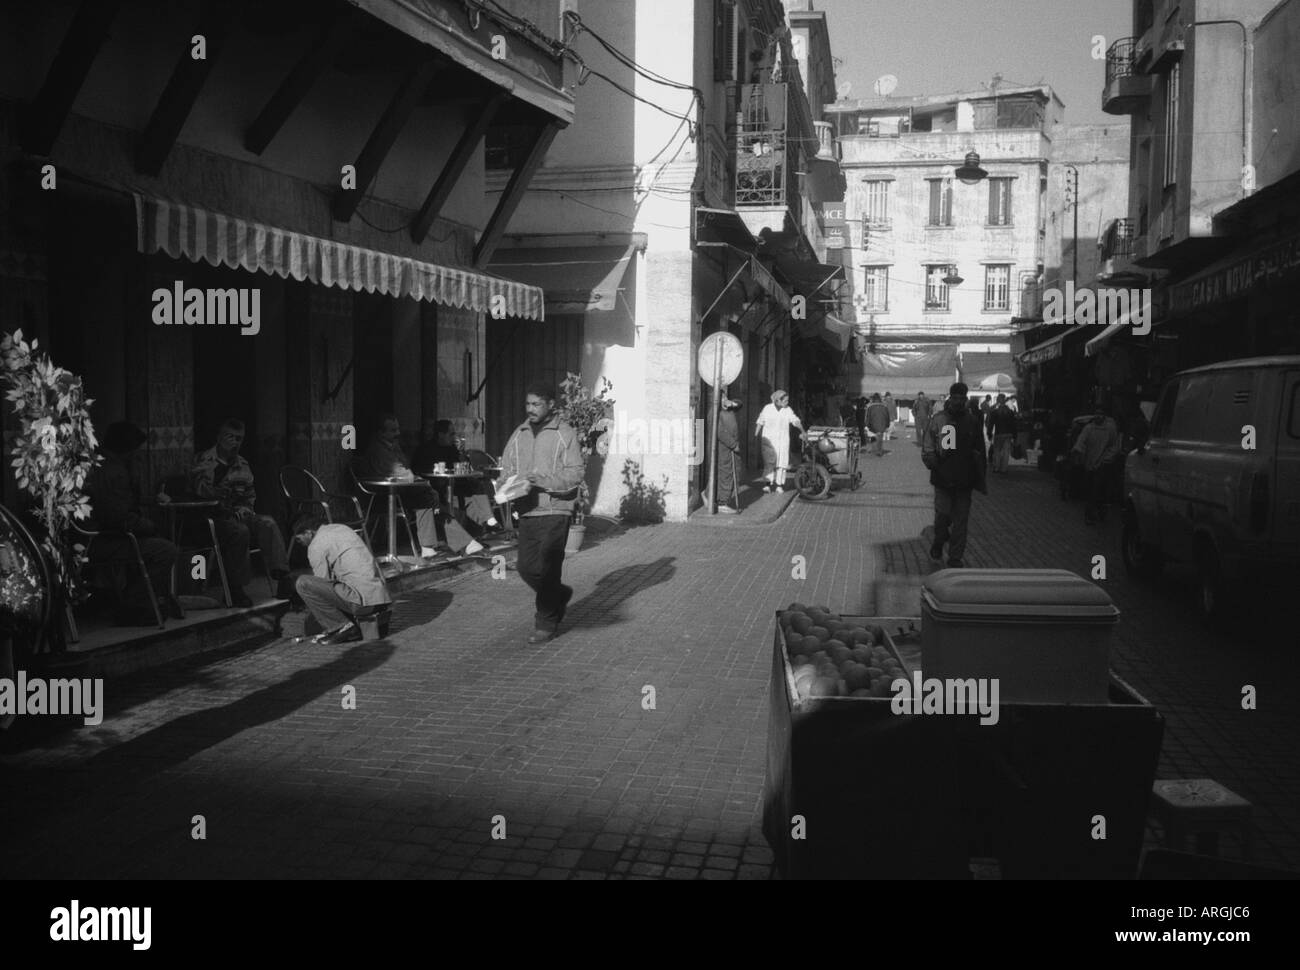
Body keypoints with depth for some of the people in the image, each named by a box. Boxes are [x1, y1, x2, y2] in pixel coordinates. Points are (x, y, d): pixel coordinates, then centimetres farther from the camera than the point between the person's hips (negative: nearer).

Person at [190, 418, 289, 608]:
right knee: (240, 531, -34)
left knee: (268, 523, -24)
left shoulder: (242, 464, 16)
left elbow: (251, 494, 23)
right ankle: (235, 589, -24)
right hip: (214, 516, -5)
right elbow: (202, 491, -13)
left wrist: (245, 507, 2)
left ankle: (281, 575, -34)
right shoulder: (204, 460, 1)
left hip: (238, 513, 5)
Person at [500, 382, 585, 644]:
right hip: (527, 511, 5)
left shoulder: (565, 434, -4)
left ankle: (547, 624, 6)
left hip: (554, 511, -5)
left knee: (546, 569, -6)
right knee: (526, 567, 7)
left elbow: (576, 473, -10)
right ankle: (559, 595, 34)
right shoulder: (519, 434, 11)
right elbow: (506, 468, 15)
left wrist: (542, 480, -21)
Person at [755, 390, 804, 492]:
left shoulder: (788, 410, 2)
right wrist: (756, 434, 6)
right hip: (769, 439, -1)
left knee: (782, 462, 0)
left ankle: (779, 484, 7)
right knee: (769, 462, -9)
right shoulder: (767, 408, 1)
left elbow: (796, 421, -7)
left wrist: (802, 431, -20)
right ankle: (770, 483, -7)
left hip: (783, 440, 1)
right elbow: (760, 422, 8)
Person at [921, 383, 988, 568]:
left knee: (961, 519, 2)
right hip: (943, 478, -1)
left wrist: (980, 478, 10)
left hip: (965, 479, 1)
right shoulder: (937, 420, 2)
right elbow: (927, 448, 5)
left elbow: (980, 450, 12)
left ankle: (956, 557, 10)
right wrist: (933, 463, -11)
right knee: (943, 514, 0)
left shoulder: (973, 421, 6)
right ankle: (938, 543, 30)